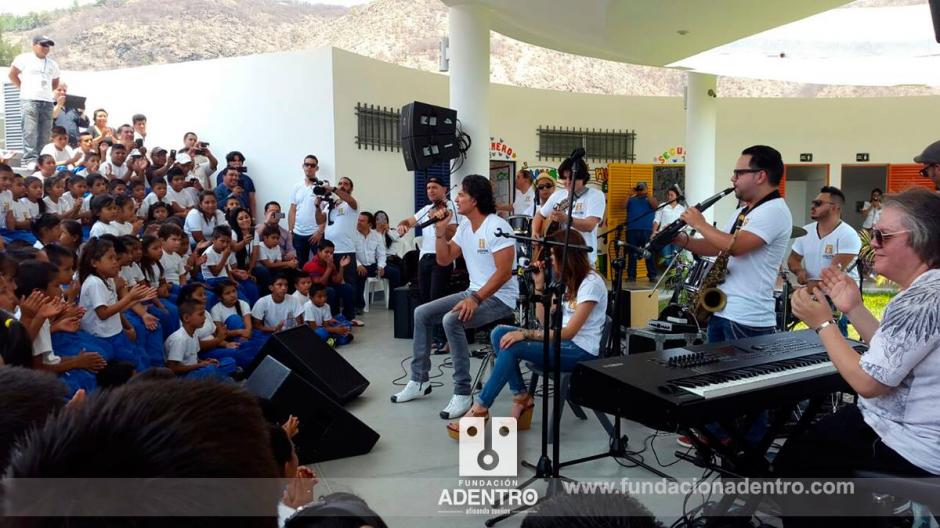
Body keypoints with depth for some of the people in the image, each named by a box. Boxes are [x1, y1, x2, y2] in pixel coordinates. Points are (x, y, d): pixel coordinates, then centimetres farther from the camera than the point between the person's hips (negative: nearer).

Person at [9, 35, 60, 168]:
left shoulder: (52, 64, 20)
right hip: (29, 100, -5)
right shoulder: (24, 58, 6)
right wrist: (23, 88, 5)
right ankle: (29, 160, -19)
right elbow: (12, 74, 8)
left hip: (47, 101, 5)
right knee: (30, 132, -14)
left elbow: (55, 83, 30)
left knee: (45, 134, -1)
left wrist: (46, 91, 17)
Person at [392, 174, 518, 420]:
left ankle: (463, 393, -22)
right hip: (474, 293, 9)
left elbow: (504, 272, -24)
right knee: (421, 313, 2)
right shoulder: (464, 226, 8)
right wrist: (441, 230, -1)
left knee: (451, 320, -32)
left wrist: (476, 299, -31)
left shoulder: (497, 227, -18)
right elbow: (444, 260, 12)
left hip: (500, 298, -9)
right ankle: (419, 381, 11)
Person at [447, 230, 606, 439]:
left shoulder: (591, 282, -14)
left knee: (511, 347, -26)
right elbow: (545, 321, 10)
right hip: (562, 342, 9)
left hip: (581, 351, -9)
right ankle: (522, 398, -8)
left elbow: (569, 332, -20)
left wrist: (524, 334, -24)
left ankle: (480, 408, -15)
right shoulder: (565, 280, 13)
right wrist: (539, 285, 0)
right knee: (500, 333, -9)